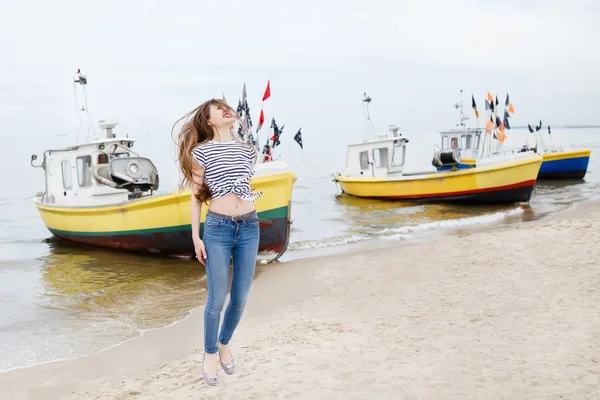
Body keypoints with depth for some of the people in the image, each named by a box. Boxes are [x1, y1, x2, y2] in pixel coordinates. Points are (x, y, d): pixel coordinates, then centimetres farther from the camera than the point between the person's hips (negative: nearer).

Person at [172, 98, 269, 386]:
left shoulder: (247, 150, 11)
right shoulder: (201, 151, -1)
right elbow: (195, 197, 0)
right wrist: (195, 237, -4)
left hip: (249, 227, 4)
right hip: (217, 228, -4)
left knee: (241, 297, 8)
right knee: (217, 298, -1)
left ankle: (224, 344, 33)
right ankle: (210, 353, 21)